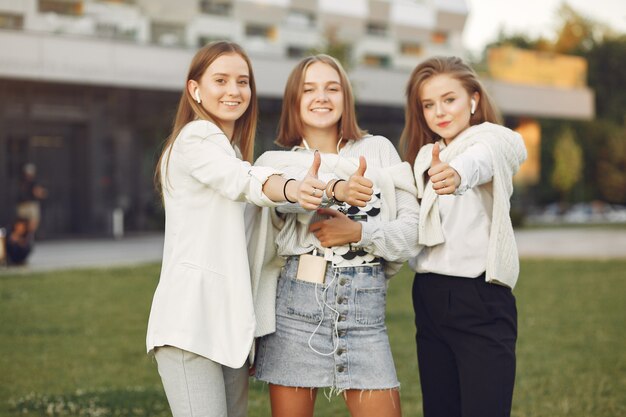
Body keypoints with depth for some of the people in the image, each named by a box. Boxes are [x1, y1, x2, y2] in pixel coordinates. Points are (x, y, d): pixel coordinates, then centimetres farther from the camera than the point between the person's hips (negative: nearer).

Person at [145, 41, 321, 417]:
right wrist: (290, 189, -46)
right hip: (191, 321, -9)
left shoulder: (232, 149, 24)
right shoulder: (197, 137, -6)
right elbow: (244, 181, -27)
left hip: (230, 322, 9)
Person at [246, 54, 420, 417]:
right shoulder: (276, 163, 8)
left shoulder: (378, 151, 10)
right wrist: (335, 188, -35)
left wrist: (358, 232, -14)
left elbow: (413, 228, 3)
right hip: (296, 305, 0)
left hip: (365, 307, 0)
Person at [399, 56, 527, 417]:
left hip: (481, 300, -6)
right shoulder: (425, 156, 16)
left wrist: (458, 173, -51)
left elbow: (478, 161, -30)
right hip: (429, 298, 6)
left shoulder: (493, 141, -5)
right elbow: (414, 229, 10)